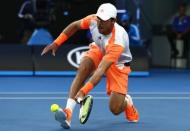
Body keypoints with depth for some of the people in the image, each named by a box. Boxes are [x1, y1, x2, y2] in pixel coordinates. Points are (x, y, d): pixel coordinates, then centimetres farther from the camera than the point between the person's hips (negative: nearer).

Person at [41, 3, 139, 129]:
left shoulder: (118, 41, -43)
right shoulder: (93, 20, -28)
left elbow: (101, 70, -50)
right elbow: (74, 25, -5)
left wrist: (83, 92, -58)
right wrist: (56, 43, -11)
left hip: (118, 63, -4)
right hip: (98, 51, 4)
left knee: (115, 109, -13)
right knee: (83, 69, -32)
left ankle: (126, 101, 26)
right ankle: (68, 112, -37)